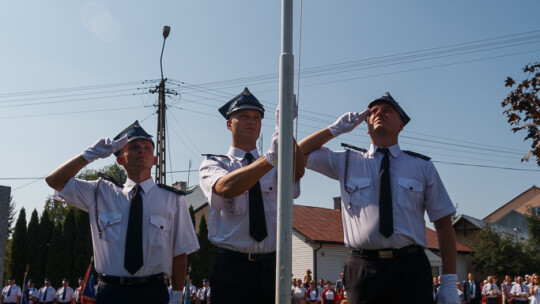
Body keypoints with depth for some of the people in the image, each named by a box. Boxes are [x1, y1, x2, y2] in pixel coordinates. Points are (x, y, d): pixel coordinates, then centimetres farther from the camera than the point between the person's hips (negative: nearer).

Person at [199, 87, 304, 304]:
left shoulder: (275, 168, 13)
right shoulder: (212, 164, 4)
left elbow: (297, 171, -10)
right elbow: (225, 187, -20)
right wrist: (270, 158, -33)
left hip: (271, 268, 3)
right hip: (231, 268, -2)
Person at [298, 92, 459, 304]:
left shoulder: (423, 166, 11)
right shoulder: (346, 162, 14)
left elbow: (444, 224, 8)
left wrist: (449, 282, 0)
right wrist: (336, 129, 11)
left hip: (410, 266, 0)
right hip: (363, 268, 0)